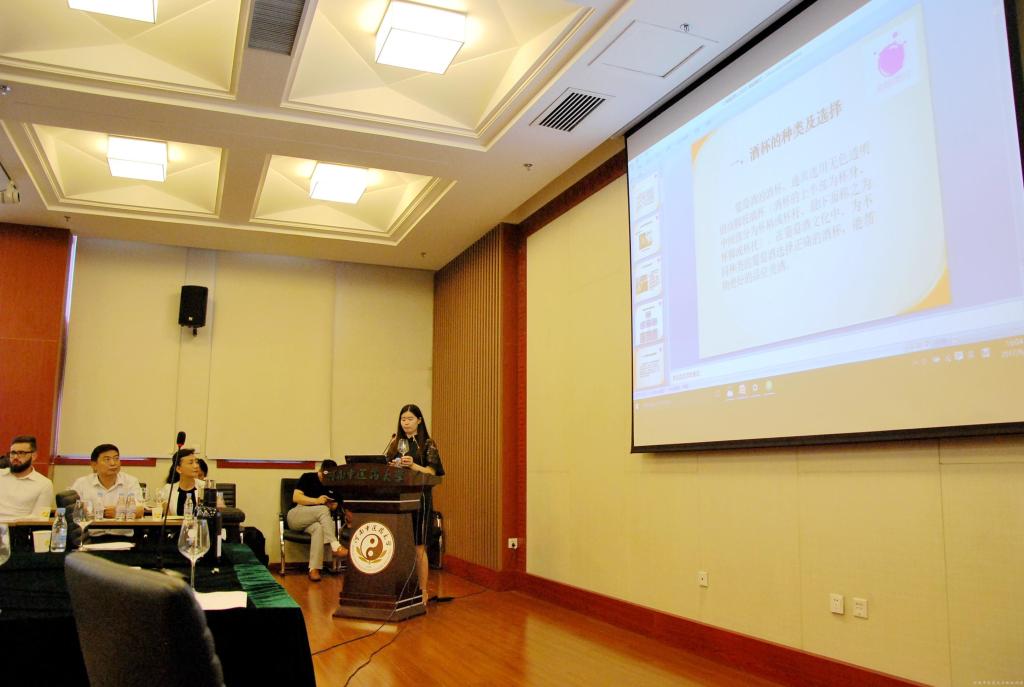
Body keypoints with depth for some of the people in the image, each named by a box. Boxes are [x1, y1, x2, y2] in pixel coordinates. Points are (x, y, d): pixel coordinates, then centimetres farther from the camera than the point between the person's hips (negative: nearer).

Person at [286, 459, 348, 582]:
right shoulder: (307, 478, 1)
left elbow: (334, 507, 11)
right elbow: (296, 497, -9)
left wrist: (333, 506, -14)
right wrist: (316, 500, -21)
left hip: (313, 521, 3)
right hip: (295, 516, -3)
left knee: (319, 528, -36)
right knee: (323, 509, -31)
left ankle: (314, 569, -43)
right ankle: (335, 546, -39)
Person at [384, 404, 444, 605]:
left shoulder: (427, 444, 0)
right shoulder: (395, 442, 12)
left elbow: (431, 472, -7)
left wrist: (413, 465, -23)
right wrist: (393, 466, -8)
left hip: (418, 498, -4)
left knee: (418, 547, -1)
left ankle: (422, 592, 7)